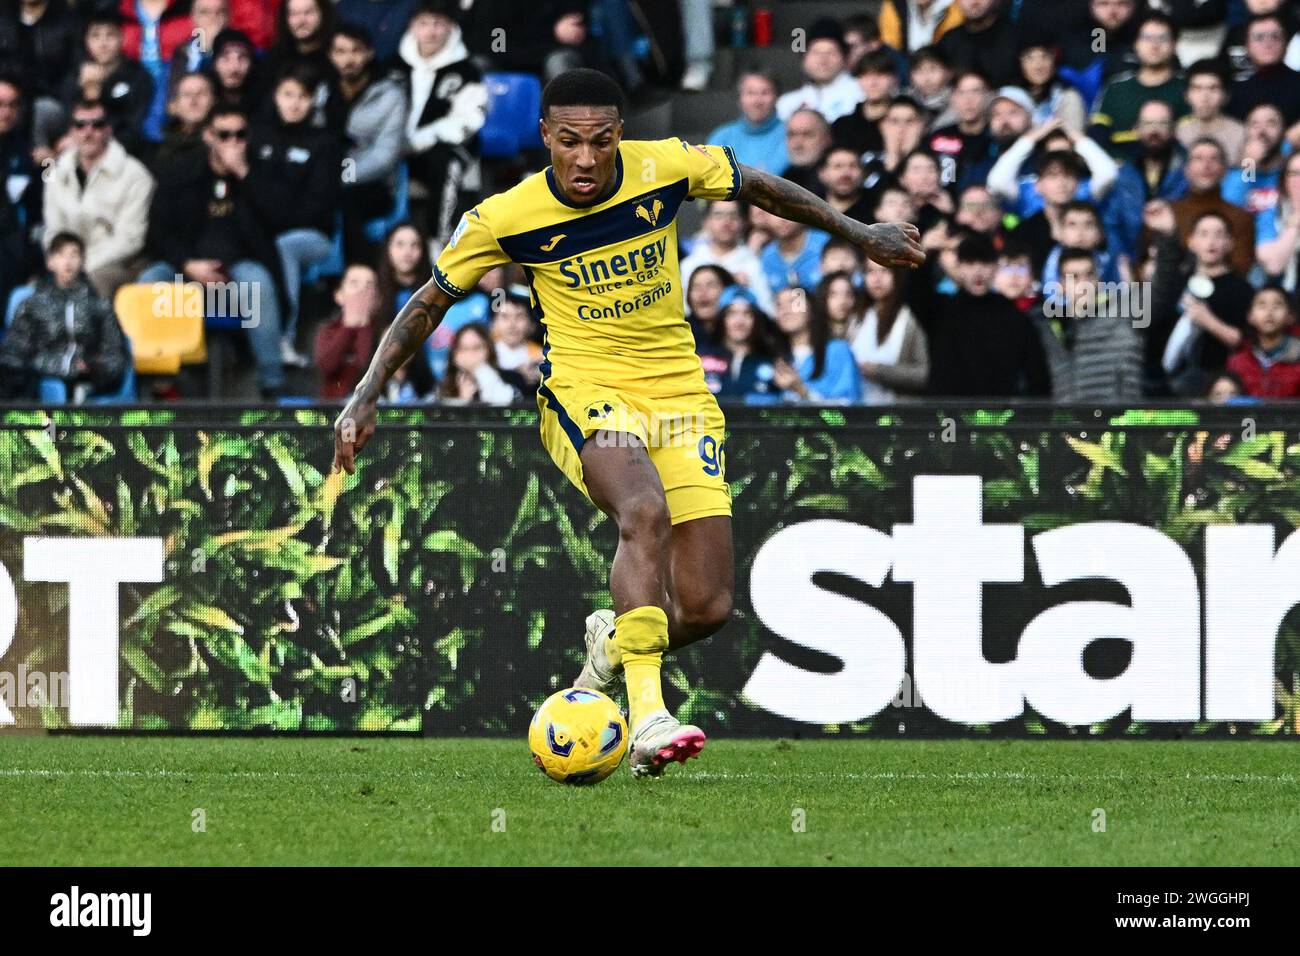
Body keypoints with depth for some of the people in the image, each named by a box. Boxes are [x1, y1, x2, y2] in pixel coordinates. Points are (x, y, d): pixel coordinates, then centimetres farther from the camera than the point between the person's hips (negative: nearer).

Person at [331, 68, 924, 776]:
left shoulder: (667, 166, -9)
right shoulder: (505, 218, -12)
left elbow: (757, 187, 11)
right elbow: (429, 304, 2)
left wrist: (858, 234, 19)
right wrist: (366, 396, -4)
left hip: (679, 392, 3)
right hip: (584, 391, -3)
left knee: (706, 609, -6)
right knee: (646, 512, -36)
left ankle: (614, 643, 29)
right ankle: (647, 715, -37)